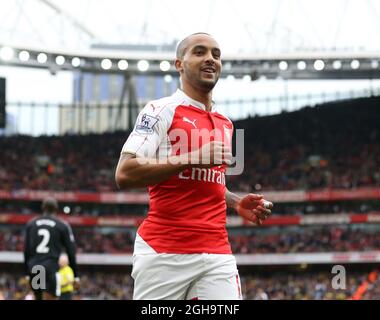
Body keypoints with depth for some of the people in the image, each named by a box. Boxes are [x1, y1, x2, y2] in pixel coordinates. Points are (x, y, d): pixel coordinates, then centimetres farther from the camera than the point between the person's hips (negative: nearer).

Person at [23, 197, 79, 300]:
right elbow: (71, 252, 3)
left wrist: (27, 273, 16)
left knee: (39, 299, 18)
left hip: (33, 268, 4)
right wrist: (76, 276, 9)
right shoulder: (62, 226, 3)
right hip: (51, 268, -4)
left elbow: (26, 251, 12)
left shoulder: (31, 224, 12)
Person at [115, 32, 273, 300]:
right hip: (164, 253, -6)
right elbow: (124, 174, -12)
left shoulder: (225, 125, 20)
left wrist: (236, 204, 12)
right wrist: (192, 158, -17)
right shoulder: (161, 111, -2)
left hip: (217, 253, 6)